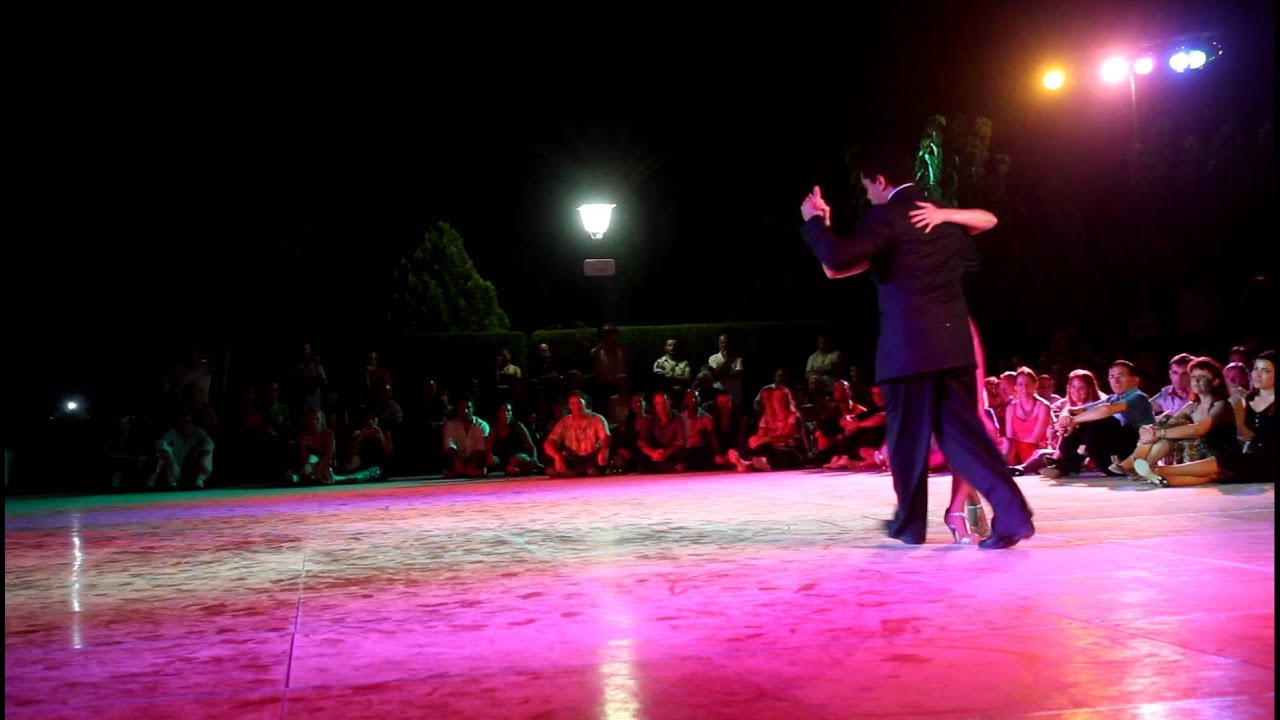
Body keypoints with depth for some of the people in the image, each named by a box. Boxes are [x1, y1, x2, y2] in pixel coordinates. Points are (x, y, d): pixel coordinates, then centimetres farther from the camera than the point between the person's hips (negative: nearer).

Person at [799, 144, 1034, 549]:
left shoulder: (884, 217, -8)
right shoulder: (943, 212, 16)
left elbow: (835, 260, -18)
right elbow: (969, 257, 31)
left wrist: (814, 221, -3)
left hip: (909, 343, -7)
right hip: (953, 339, 7)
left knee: (909, 436, 7)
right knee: (960, 431, 9)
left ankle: (910, 523, 20)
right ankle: (1013, 514, -3)